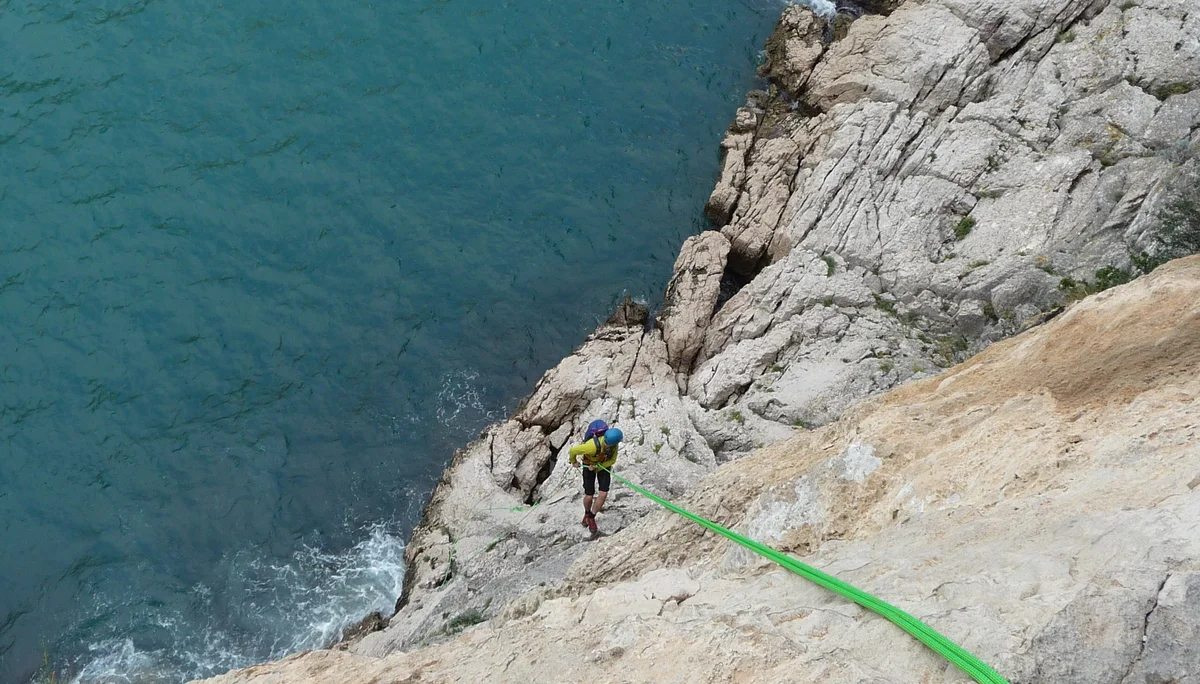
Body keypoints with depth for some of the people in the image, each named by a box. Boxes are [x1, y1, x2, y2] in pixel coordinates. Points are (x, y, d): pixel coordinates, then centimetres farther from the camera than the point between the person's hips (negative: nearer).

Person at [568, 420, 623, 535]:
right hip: (589, 465, -3)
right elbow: (573, 451, -27)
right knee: (589, 496, -2)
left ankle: (591, 518, 11)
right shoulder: (593, 446, -43)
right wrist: (574, 462, -5)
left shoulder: (614, 445, -30)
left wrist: (597, 467, -23)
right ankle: (587, 513, 33)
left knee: (604, 493, -10)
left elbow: (612, 460, -11)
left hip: (603, 465, 3)